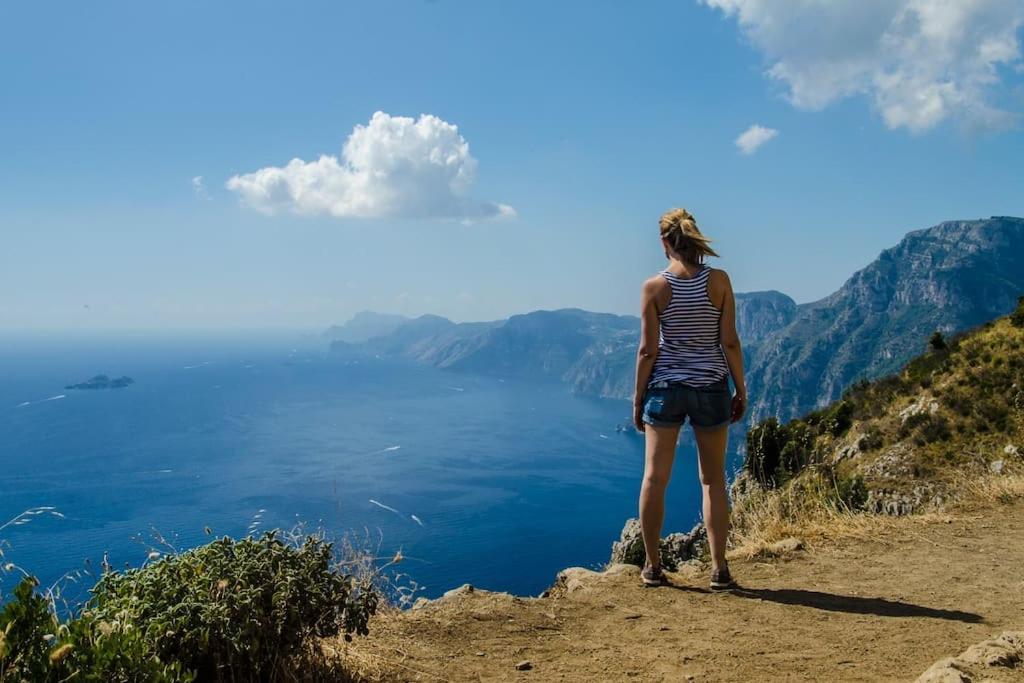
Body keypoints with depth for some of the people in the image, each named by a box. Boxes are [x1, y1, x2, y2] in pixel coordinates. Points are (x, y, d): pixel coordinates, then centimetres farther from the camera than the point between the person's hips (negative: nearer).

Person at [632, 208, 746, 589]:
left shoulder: (654, 287, -6)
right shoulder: (719, 281, -4)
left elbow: (648, 350, -6)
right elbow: (730, 343, -5)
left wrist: (638, 398, 2)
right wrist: (741, 389, 6)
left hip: (665, 388, -1)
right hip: (711, 388, 1)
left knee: (655, 478, 9)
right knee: (713, 480, 11)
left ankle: (653, 566, 15)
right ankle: (719, 569, 14)